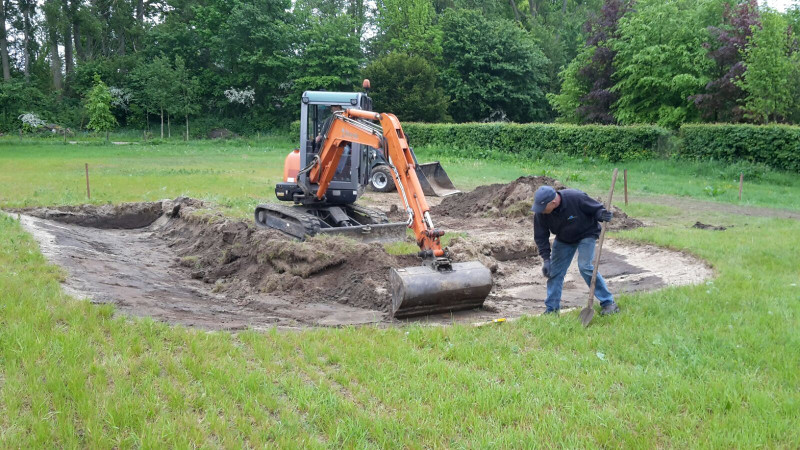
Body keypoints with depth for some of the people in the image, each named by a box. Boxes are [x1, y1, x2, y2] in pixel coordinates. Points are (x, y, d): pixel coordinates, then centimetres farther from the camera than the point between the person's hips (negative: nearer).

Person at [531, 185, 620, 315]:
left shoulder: (576, 198, -34)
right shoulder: (540, 214, -22)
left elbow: (595, 208, -16)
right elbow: (541, 237, -10)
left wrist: (601, 215, -38)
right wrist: (546, 259, -15)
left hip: (586, 234, -4)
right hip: (563, 240, 4)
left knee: (585, 266, -19)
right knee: (554, 270, -1)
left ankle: (608, 303, -6)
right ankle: (552, 309, 12)